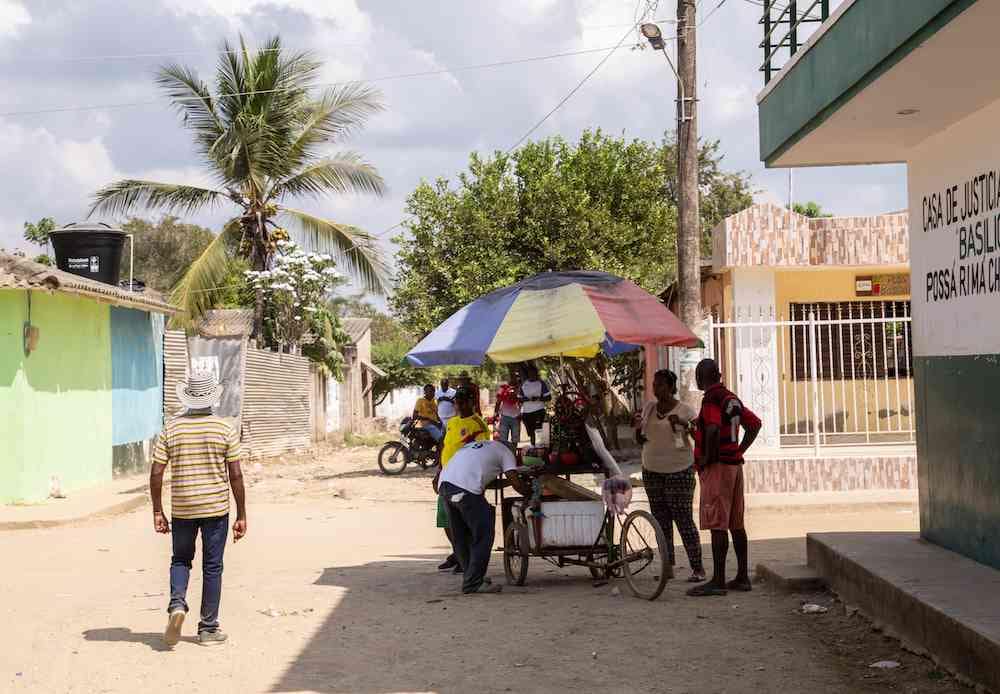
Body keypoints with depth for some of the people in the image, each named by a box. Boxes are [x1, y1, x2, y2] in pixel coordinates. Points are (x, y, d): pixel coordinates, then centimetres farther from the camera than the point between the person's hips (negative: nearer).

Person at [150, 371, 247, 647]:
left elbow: (156, 473, -3)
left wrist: (157, 512, 5)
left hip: (181, 509, 1)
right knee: (212, 567, 8)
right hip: (216, 509, -1)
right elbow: (235, 475, -6)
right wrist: (241, 516, 0)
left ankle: (177, 604, -6)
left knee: (181, 559, 19)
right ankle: (208, 628, 13)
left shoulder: (171, 429, -1)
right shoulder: (225, 430, -5)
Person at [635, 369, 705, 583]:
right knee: (661, 521, 7)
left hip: (679, 471, -6)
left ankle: (698, 568, -3)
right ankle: (668, 566, 15)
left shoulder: (685, 410, -6)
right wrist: (638, 428, -7)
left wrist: (683, 423, -32)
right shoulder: (649, 408, 9)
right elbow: (640, 440, 14)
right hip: (652, 471, 6)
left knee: (684, 520, -7)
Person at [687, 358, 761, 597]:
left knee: (717, 525, -9)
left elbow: (713, 429, -28)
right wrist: (739, 451, 16)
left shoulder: (711, 399, -13)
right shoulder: (732, 398, 15)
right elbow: (755, 424, 21)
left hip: (717, 467, -9)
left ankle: (718, 581, -10)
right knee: (736, 524, 12)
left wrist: (707, 458, -16)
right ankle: (742, 577, 15)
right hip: (735, 465, 9)